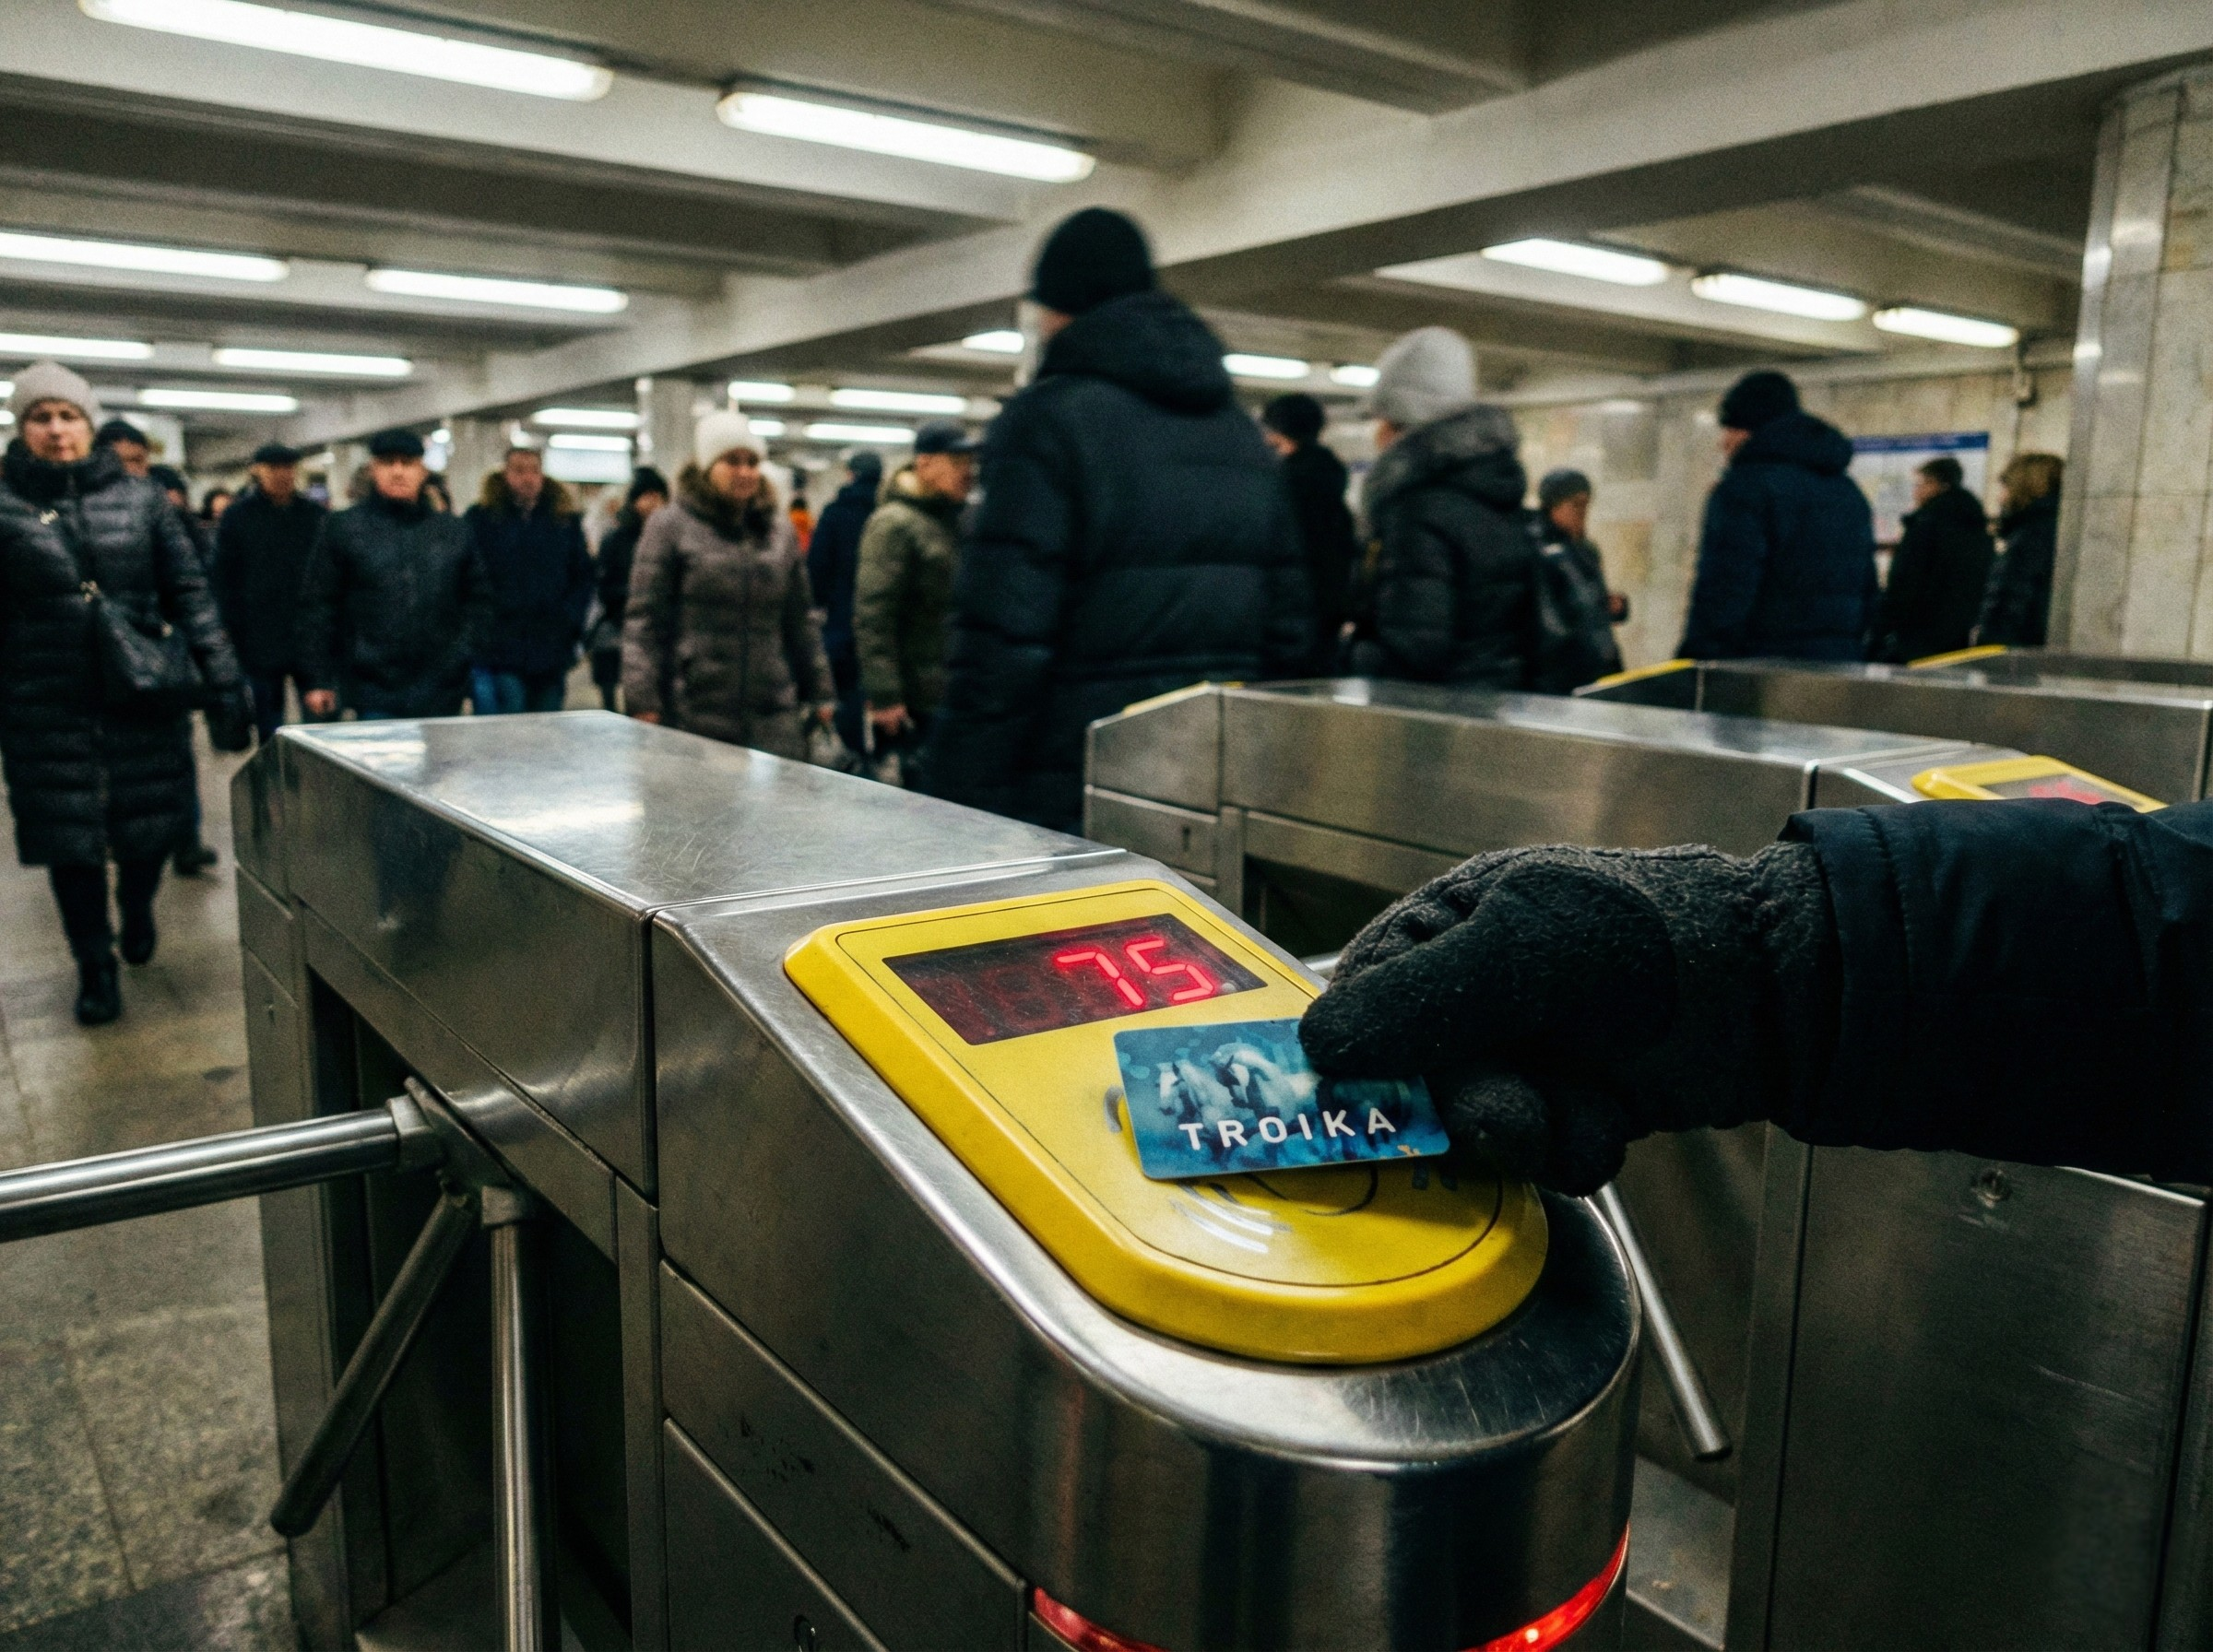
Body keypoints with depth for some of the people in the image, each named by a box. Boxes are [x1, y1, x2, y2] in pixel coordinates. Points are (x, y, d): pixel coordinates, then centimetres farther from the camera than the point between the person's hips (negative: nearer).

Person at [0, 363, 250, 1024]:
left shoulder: (140, 499, 4)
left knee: (153, 826, 8)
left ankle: (137, 908, 41)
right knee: (71, 840, 5)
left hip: (145, 697, 1)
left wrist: (224, 684, -4)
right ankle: (95, 966, 23)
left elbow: (189, 593, 3)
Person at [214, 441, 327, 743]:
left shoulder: (316, 515, 8)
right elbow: (224, 582, 2)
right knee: (268, 732, 7)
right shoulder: (237, 517, 5)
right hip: (260, 647, -1)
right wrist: (233, 635, -6)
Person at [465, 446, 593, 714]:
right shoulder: (481, 518, 3)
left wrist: (570, 619, 0)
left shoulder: (566, 520, 12)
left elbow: (583, 577, 12)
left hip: (552, 651, 3)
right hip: (500, 653, -3)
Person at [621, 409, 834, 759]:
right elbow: (643, 621, -2)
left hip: (774, 717, 4)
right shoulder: (670, 527, 1)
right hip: (693, 716, -3)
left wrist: (818, 692, 15)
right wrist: (643, 702, -9)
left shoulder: (781, 529, 14)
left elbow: (801, 620, 18)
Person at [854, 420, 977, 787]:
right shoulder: (894, 523, -11)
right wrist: (883, 696, -21)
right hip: (916, 701, -7)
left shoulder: (964, 519, 13)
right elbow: (872, 618, -17)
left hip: (958, 697, 7)